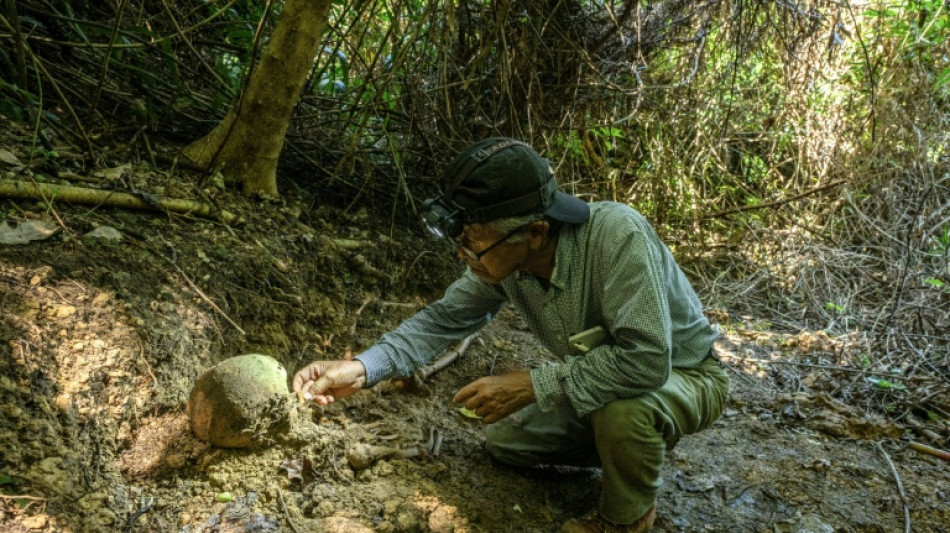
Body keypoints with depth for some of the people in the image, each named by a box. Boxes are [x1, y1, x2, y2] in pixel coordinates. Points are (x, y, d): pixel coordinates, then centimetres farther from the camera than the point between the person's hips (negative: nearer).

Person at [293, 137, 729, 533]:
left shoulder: (616, 235, -39)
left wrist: (533, 385, -35)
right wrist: (362, 368, -22)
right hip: (596, 384, 6)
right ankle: (626, 451, 21)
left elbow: (646, 360, -42)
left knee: (621, 409, -36)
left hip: (683, 375, -6)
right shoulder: (503, 257, -18)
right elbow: (444, 318, -8)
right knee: (504, 440, 7)